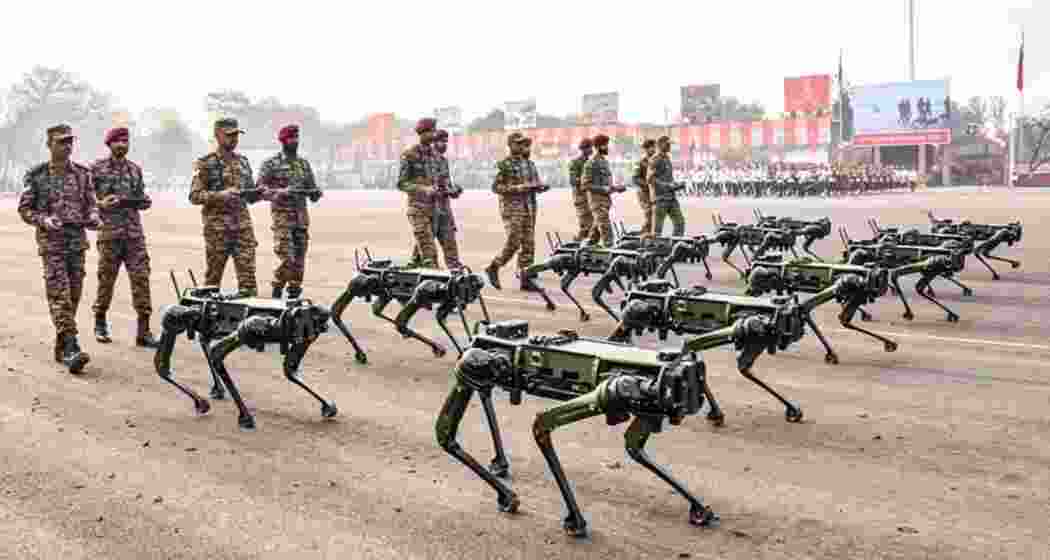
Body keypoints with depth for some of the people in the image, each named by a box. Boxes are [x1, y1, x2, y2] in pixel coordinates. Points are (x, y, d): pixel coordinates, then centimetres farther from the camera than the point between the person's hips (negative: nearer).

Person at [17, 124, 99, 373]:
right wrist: (44, 220, -16)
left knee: (73, 296, 7)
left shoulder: (82, 173, 8)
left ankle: (61, 347, 20)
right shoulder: (36, 175, -1)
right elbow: (24, 209, 2)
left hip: (78, 241, 4)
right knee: (59, 296, -12)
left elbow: (91, 203, 12)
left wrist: (93, 218, -9)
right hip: (51, 242, -4)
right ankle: (71, 348, -18)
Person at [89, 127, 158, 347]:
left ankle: (143, 331, -3)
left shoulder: (135, 169, 13)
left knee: (141, 278, -5)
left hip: (134, 233, 3)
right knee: (106, 279, 5)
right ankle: (100, 323, 26)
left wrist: (145, 201, -2)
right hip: (110, 233, -3)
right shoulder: (97, 168, 2)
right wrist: (101, 204, -16)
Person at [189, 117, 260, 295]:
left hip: (243, 224, 4)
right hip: (217, 226, -4)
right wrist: (220, 195, -20)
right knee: (213, 275, 5)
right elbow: (195, 196, -7)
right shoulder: (205, 164, -2)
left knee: (248, 272, -3)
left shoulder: (243, 161, 14)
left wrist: (258, 192, -2)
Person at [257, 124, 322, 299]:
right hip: (282, 214, -5)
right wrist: (281, 192, -23)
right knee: (286, 257, -12)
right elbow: (260, 189, -8)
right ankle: (277, 290, 5)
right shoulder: (271, 164, -2)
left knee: (299, 258, 4)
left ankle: (294, 292, 13)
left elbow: (311, 187, 17)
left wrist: (316, 192, -7)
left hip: (301, 214, 5)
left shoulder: (304, 163, 13)